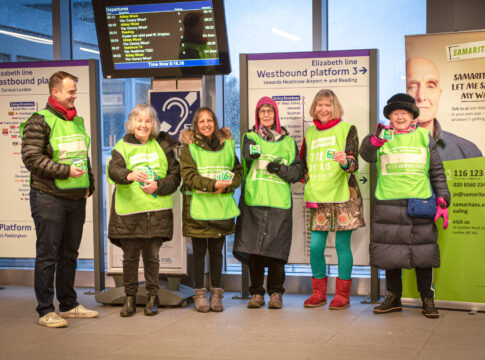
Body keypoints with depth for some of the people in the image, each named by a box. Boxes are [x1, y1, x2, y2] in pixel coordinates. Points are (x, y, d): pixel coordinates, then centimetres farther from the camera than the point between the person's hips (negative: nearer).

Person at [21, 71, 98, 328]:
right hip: (49, 198, -7)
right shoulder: (39, 121, -8)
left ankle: (68, 305, 24)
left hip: (76, 199, 7)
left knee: (70, 254, 14)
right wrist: (65, 171, -19)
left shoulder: (77, 121, 16)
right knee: (47, 256, -3)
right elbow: (31, 158, -16)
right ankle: (46, 311, 3)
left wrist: (88, 184, 12)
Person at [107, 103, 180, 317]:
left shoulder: (162, 147, 11)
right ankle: (129, 298, 16)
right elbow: (113, 170, -13)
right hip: (128, 212, -1)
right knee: (130, 257, 3)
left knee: (151, 256, 6)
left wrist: (158, 186, -9)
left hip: (157, 212, 1)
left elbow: (175, 175, 9)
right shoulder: (122, 147, 5)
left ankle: (152, 297, 18)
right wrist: (129, 175, -35)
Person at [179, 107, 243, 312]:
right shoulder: (189, 147, 1)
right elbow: (188, 174, -10)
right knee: (199, 251, 4)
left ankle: (216, 292, 17)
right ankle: (200, 293, 14)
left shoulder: (227, 145, 11)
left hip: (221, 206, 2)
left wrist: (225, 187, -9)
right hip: (197, 206, -2)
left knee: (216, 251, 7)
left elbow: (238, 172, 10)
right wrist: (212, 184, -22)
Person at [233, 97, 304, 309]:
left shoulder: (288, 141, 14)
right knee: (253, 248, -1)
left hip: (279, 203, 0)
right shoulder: (251, 137, 11)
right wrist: (250, 151, -32)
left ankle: (276, 293, 11)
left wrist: (281, 169, -7)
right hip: (253, 201, 0)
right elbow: (247, 156, -11)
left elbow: (298, 171, 10)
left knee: (277, 249, -3)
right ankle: (256, 293, 11)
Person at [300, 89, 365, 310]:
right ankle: (319, 294, 16)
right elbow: (304, 165, 22)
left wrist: (345, 161, -28)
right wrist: (309, 189, 12)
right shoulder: (310, 133, 14)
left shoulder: (347, 129, 1)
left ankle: (343, 295, 10)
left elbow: (354, 163, -8)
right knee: (315, 246, 1)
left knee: (342, 245, -1)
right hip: (318, 199, 4)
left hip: (342, 196, -4)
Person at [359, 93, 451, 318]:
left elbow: (437, 172, 14)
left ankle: (427, 300, 11)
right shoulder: (382, 137, 9)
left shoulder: (424, 137, 12)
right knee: (390, 253, 4)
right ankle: (393, 298, 18)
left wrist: (442, 200, 4)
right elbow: (367, 154, -12)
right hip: (388, 205, 0)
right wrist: (375, 141, -34)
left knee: (423, 253, 0)